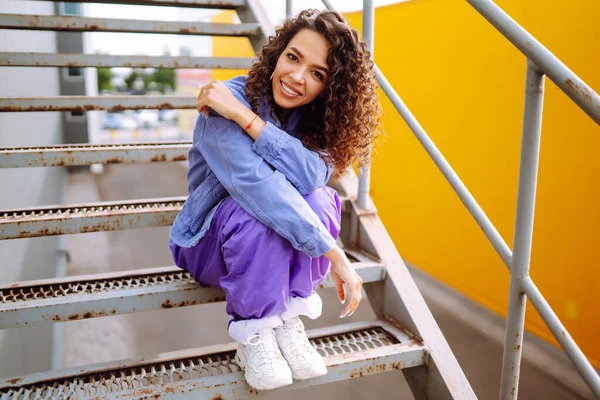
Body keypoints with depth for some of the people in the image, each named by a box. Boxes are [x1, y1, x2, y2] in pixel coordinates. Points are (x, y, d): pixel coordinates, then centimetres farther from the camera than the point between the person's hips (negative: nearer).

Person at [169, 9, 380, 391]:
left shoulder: (317, 117, -11)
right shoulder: (226, 102, -26)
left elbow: (311, 176, -32)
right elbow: (259, 187, -38)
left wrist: (244, 116, -38)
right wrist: (334, 255, -39)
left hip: (275, 249, 4)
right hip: (211, 241, -3)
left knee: (319, 201, -28)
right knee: (258, 215, -37)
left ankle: (288, 316, -14)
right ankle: (253, 330, -17)